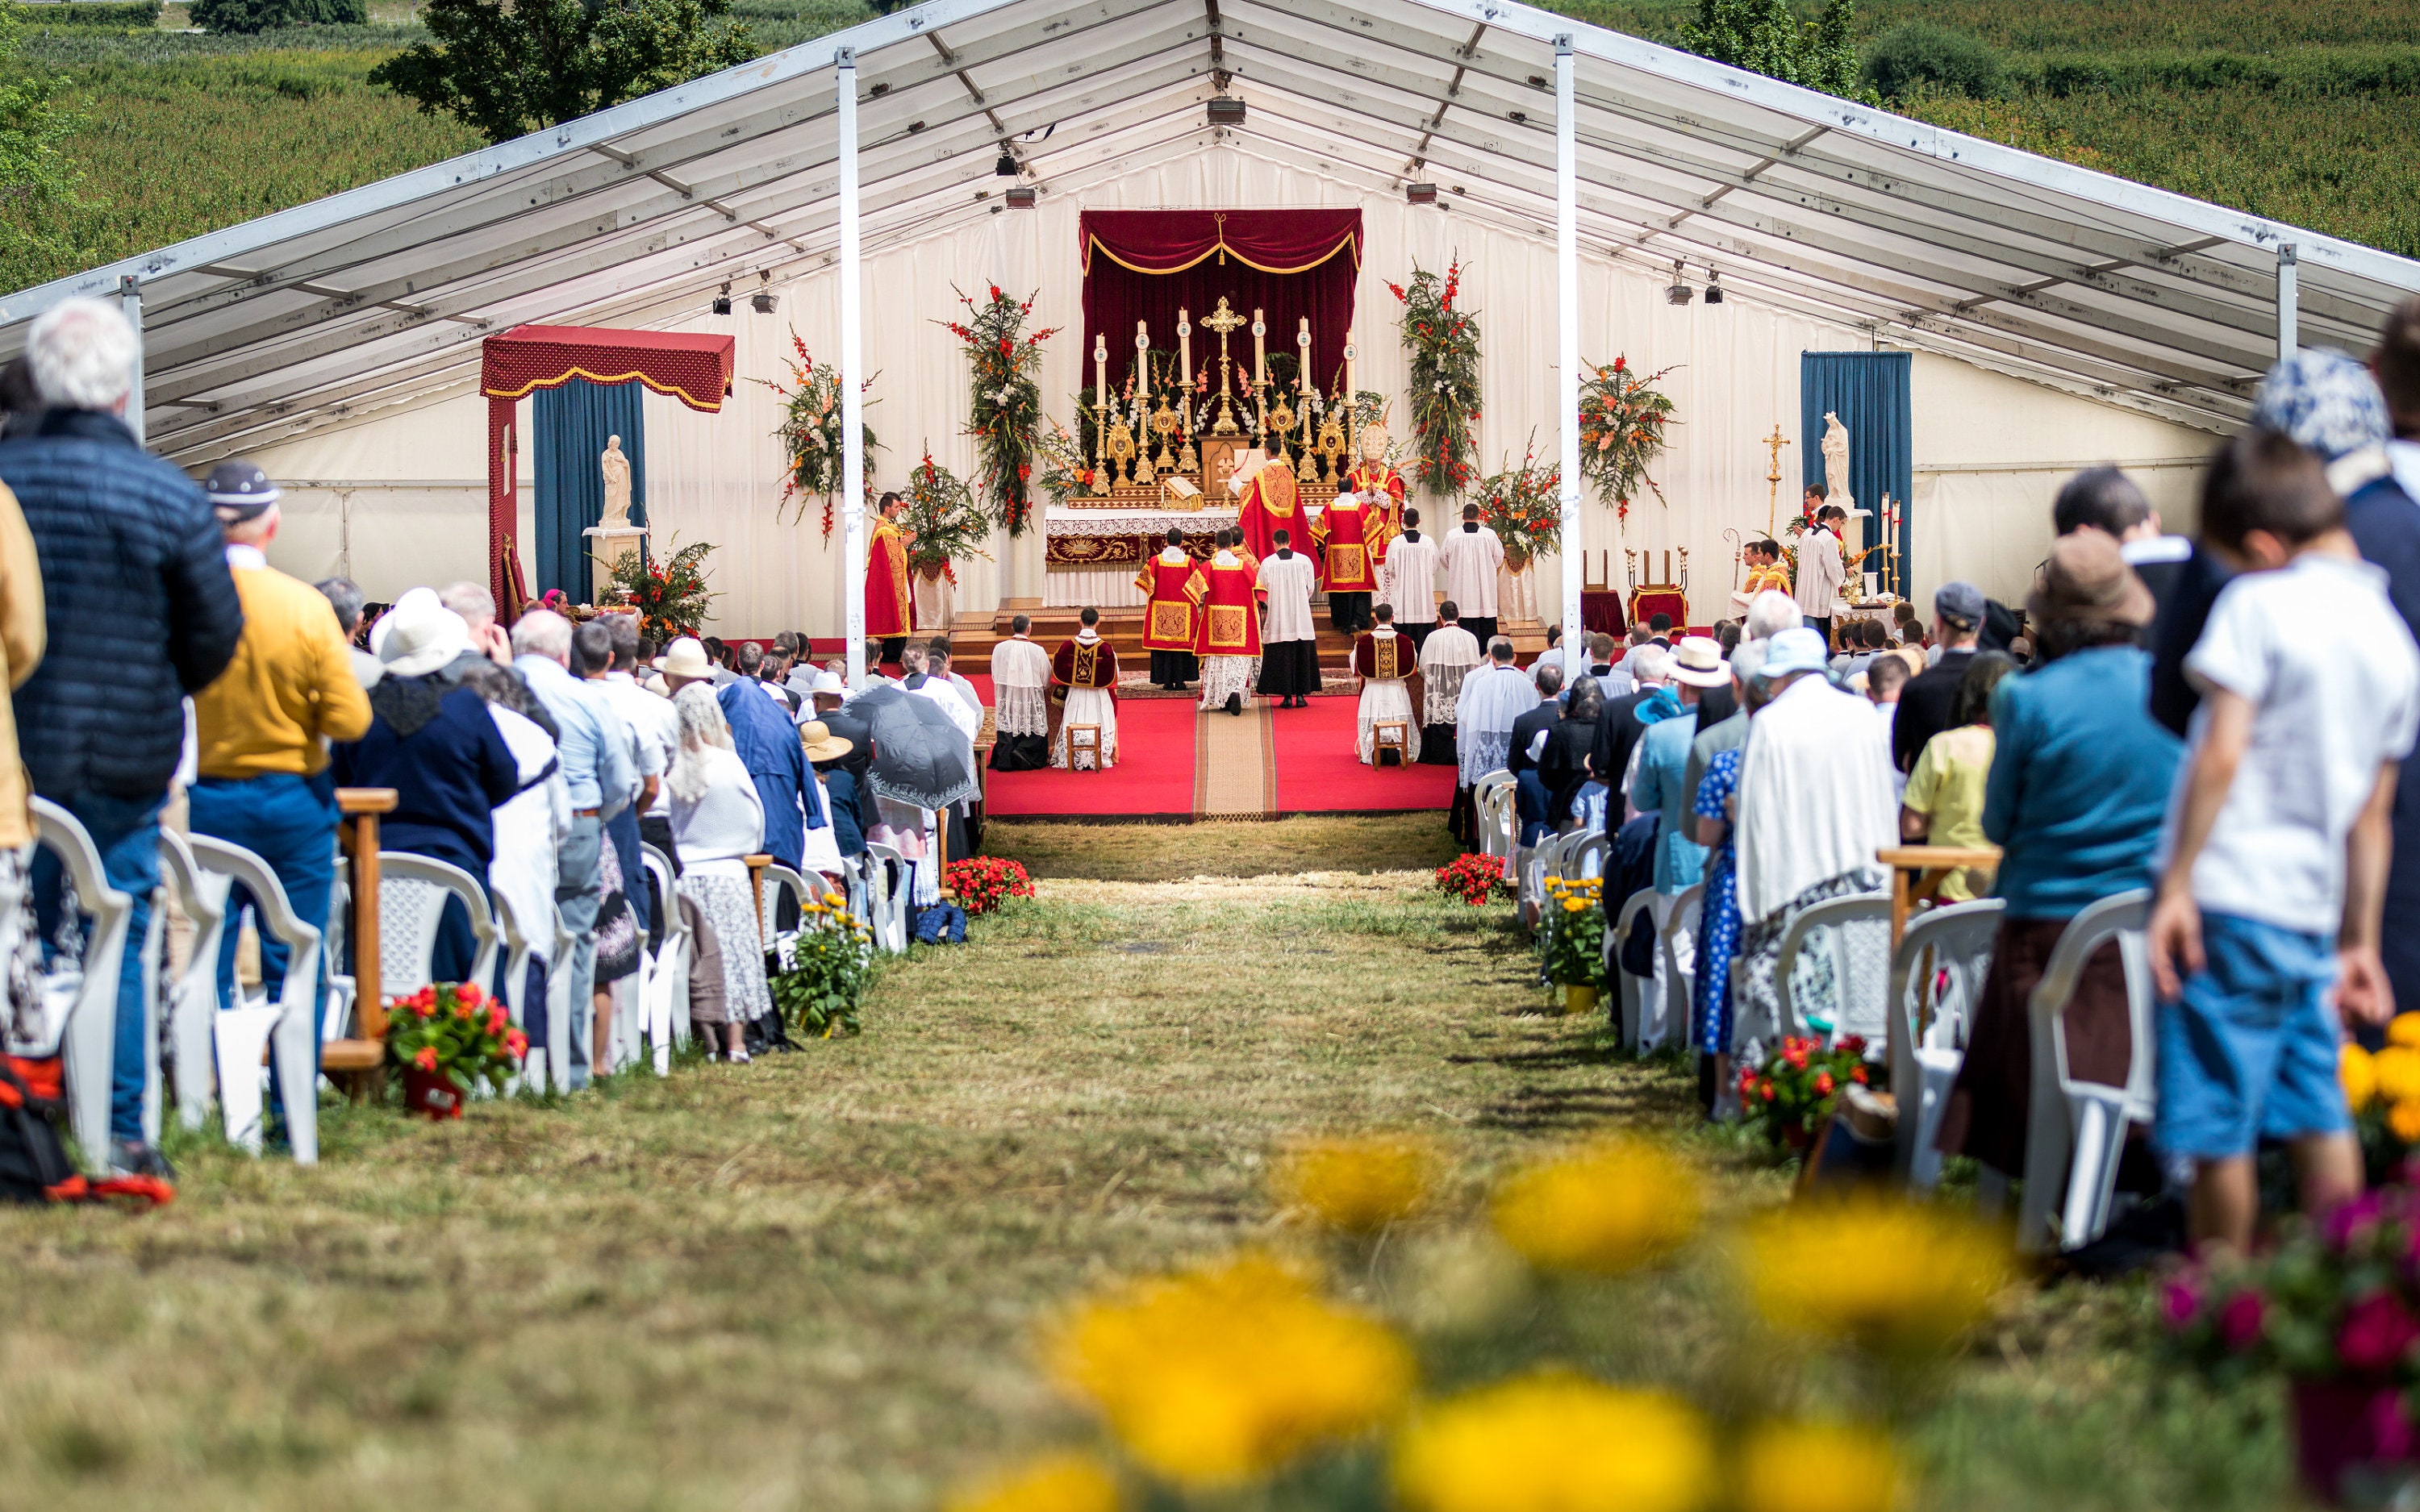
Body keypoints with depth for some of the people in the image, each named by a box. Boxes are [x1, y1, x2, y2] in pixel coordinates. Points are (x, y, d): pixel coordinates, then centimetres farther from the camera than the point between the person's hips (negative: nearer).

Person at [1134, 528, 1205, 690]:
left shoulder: (1155, 561, -5)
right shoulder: (1189, 561, -4)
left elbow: (1148, 586, -1)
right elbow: (1197, 587, 0)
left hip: (1160, 611, 0)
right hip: (1184, 612, 0)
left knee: (1164, 647, 5)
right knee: (1181, 645, 6)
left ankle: (1167, 681, 4)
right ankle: (1180, 681, 5)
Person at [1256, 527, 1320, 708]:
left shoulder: (1267, 563, -6)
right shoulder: (1304, 560, -1)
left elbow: (1262, 591, 1)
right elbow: (1311, 588, 7)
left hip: (1278, 617, -1)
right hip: (1301, 618, 1)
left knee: (1282, 657, 2)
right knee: (1302, 655, 8)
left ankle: (1287, 696, -1)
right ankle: (1301, 695, 6)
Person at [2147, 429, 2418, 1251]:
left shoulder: (2259, 604, -9)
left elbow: (2221, 755, -15)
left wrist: (2176, 885, -13)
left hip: (2231, 900, -7)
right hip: (2315, 910, 7)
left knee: (2218, 1129, -1)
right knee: (2318, 1114, 12)